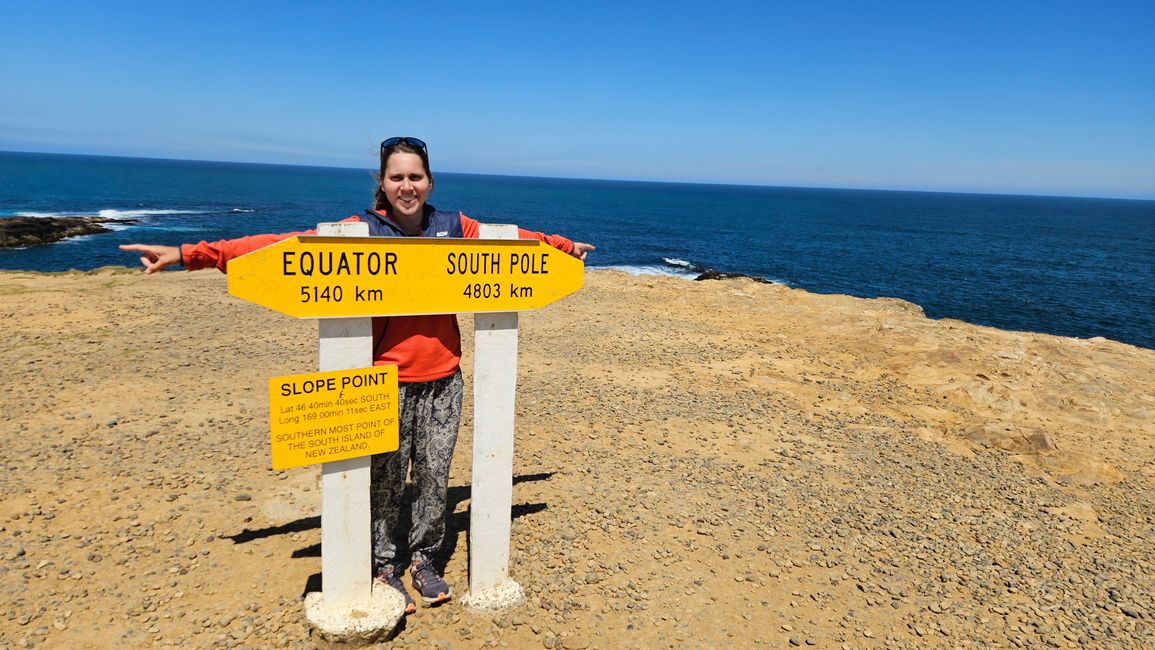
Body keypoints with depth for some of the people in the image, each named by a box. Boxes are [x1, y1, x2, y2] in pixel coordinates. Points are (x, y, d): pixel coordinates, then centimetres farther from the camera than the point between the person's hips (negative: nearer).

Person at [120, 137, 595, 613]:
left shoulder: (452, 227, 4)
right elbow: (288, 245, -10)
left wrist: (563, 246, 29)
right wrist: (189, 254, -14)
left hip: (443, 379, 3)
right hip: (387, 382, -2)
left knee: (434, 476, 12)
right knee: (385, 480, 9)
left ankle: (424, 560, 34)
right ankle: (386, 567, 30)